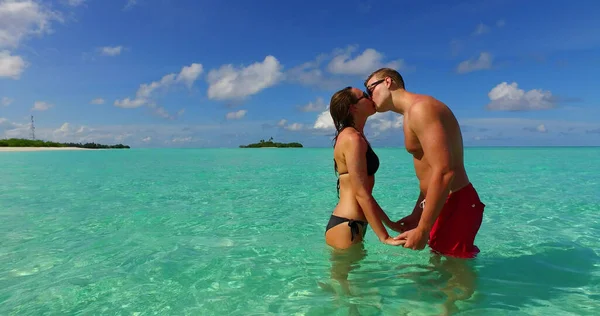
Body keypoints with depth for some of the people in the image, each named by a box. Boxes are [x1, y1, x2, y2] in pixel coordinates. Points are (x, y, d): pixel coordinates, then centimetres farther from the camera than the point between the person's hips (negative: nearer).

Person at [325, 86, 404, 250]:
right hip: (346, 226, -10)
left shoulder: (351, 136, 15)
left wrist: (390, 223, 20)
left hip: (349, 225, 10)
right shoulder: (353, 138, -15)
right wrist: (384, 237, -16)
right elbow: (361, 194, -19)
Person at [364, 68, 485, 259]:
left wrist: (422, 230, -23)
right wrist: (416, 215, 22)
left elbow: (444, 173, -27)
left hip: (454, 205, -11)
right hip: (443, 204, 11)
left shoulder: (420, 108, -17)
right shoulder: (412, 114, 16)